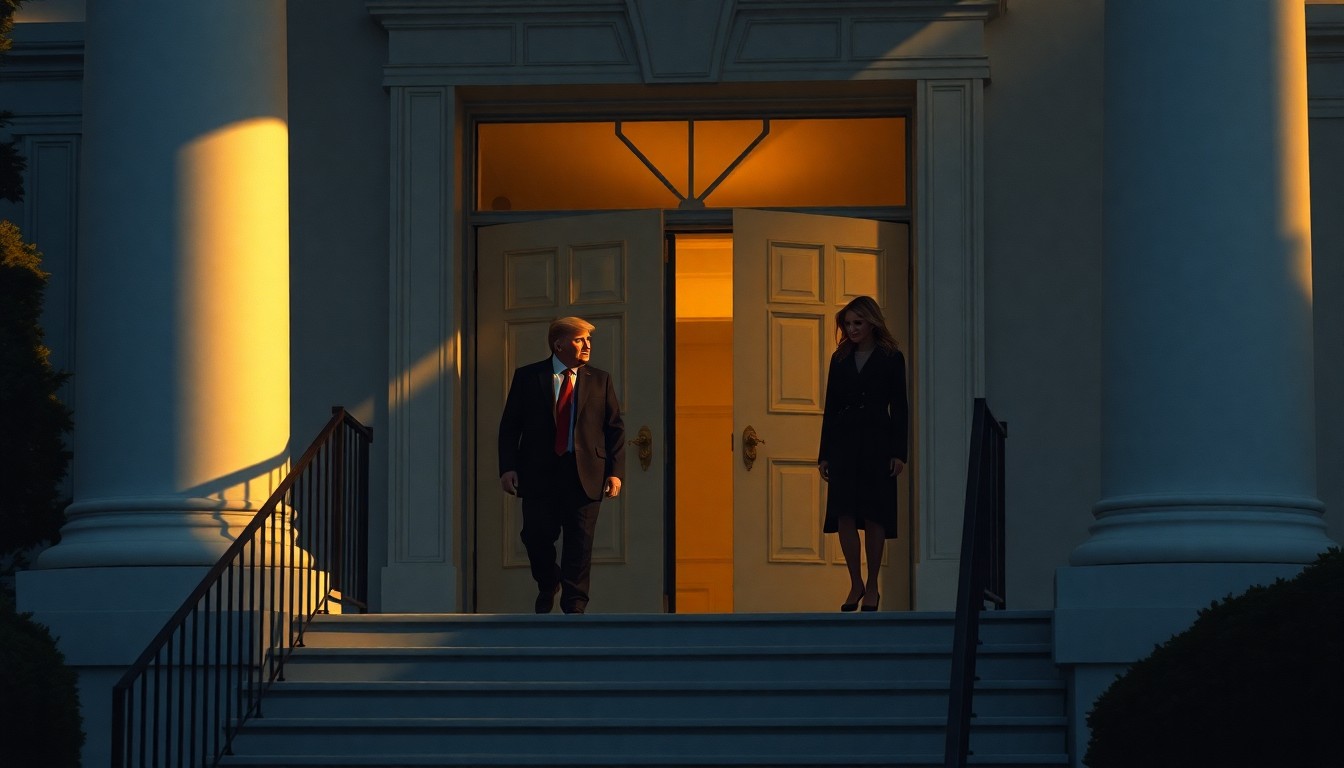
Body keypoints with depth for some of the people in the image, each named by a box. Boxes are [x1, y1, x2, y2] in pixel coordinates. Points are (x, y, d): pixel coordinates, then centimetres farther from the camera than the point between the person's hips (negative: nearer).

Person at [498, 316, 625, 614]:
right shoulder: (528, 377, 6)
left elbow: (615, 429, 9)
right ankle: (548, 585, 27)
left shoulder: (600, 381, 10)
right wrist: (508, 467, -6)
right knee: (536, 537, -1)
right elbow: (509, 426, 5)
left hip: (584, 475, 1)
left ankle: (574, 607, 7)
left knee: (580, 544, -1)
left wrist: (615, 471, -2)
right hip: (540, 474, -1)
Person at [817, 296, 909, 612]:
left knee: (873, 516, -1)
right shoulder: (840, 359, 12)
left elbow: (899, 408, 0)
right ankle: (856, 585, 6)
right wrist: (824, 454, 8)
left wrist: (899, 452, -7)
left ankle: (872, 587, 7)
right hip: (843, 443, 3)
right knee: (844, 514, -4)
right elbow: (830, 407, 12)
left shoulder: (891, 358, 2)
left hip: (876, 443, -3)